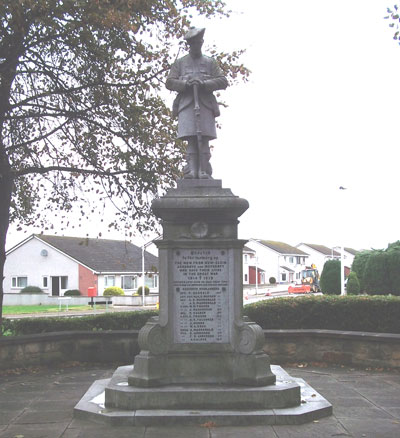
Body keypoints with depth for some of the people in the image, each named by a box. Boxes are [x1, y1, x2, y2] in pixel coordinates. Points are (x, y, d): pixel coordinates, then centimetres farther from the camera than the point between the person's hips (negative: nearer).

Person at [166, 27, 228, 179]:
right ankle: (191, 171, -15)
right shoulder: (180, 63, 19)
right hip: (187, 104, 0)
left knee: (204, 139, -8)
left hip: (205, 104, 0)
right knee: (191, 140, -11)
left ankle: (204, 171, -11)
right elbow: (169, 82, 9)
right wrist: (186, 84, -9)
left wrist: (204, 83, -8)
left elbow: (223, 82, 8)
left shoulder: (210, 62, 19)